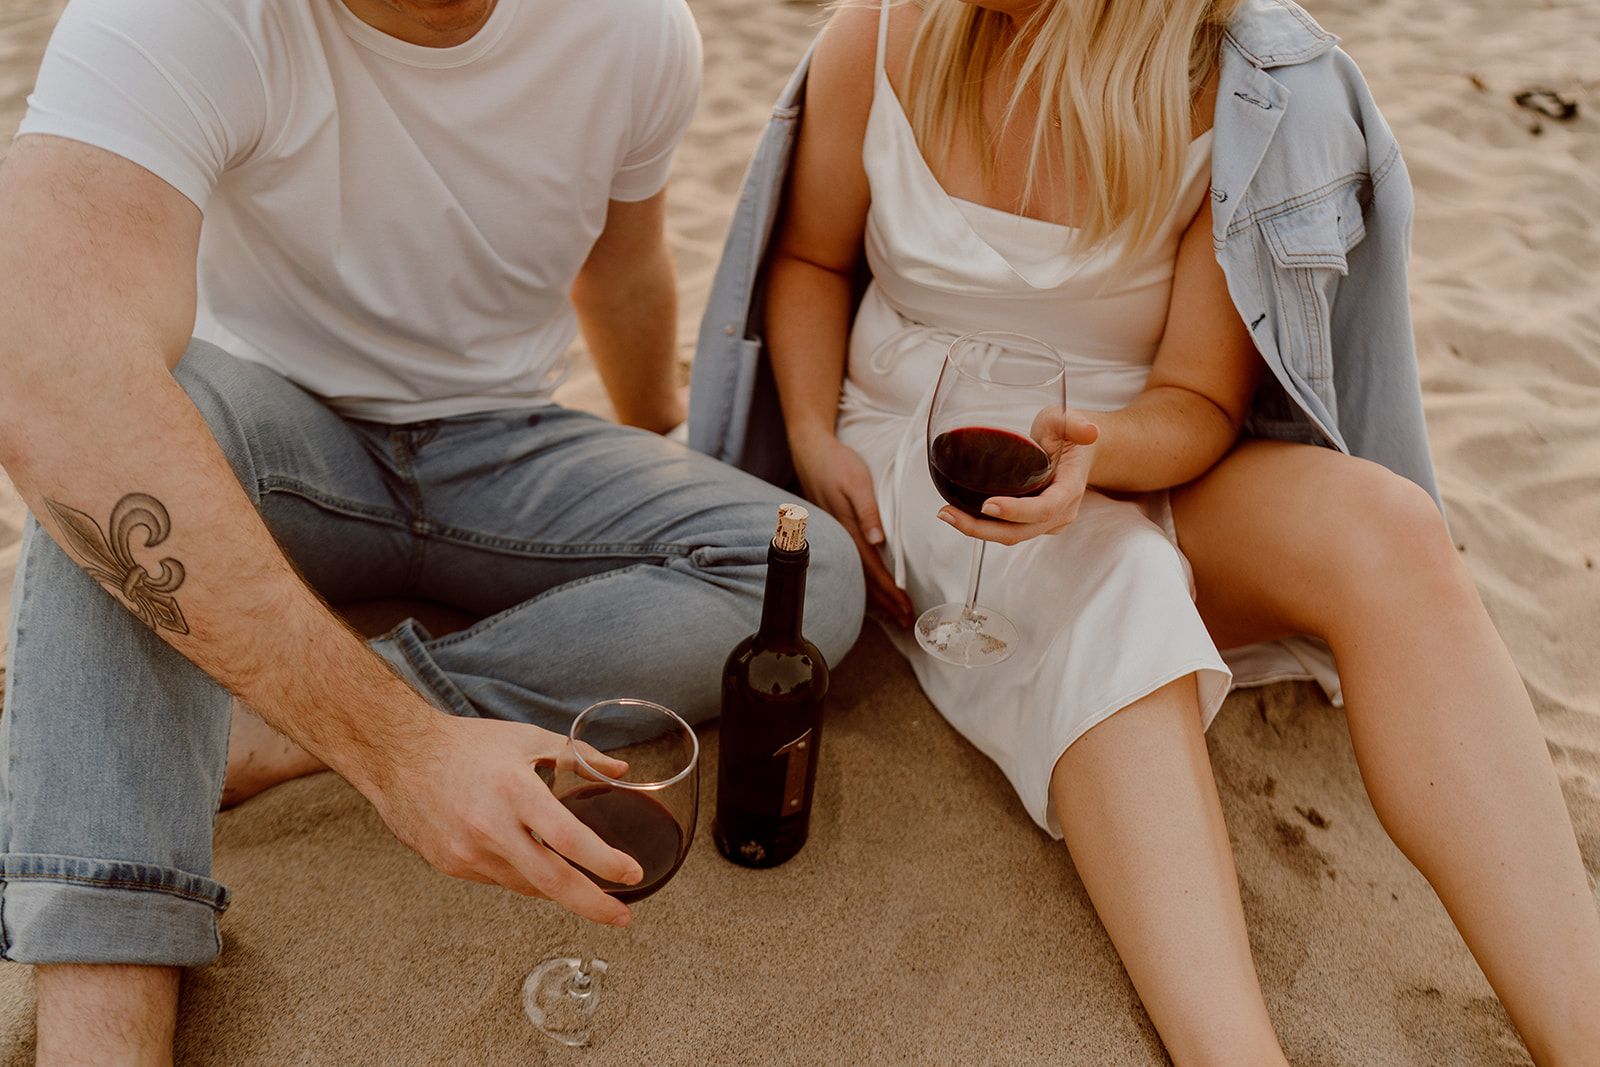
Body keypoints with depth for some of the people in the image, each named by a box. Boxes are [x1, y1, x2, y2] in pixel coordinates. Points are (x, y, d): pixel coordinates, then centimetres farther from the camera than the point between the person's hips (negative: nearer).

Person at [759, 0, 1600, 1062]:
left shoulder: (1245, 89, -12)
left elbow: (1199, 402, -9)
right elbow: (811, 256, 10)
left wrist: (1091, 447, -32)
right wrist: (815, 440, -6)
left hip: (1137, 457, 1)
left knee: (1384, 525, -29)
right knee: (1114, 599, -35)